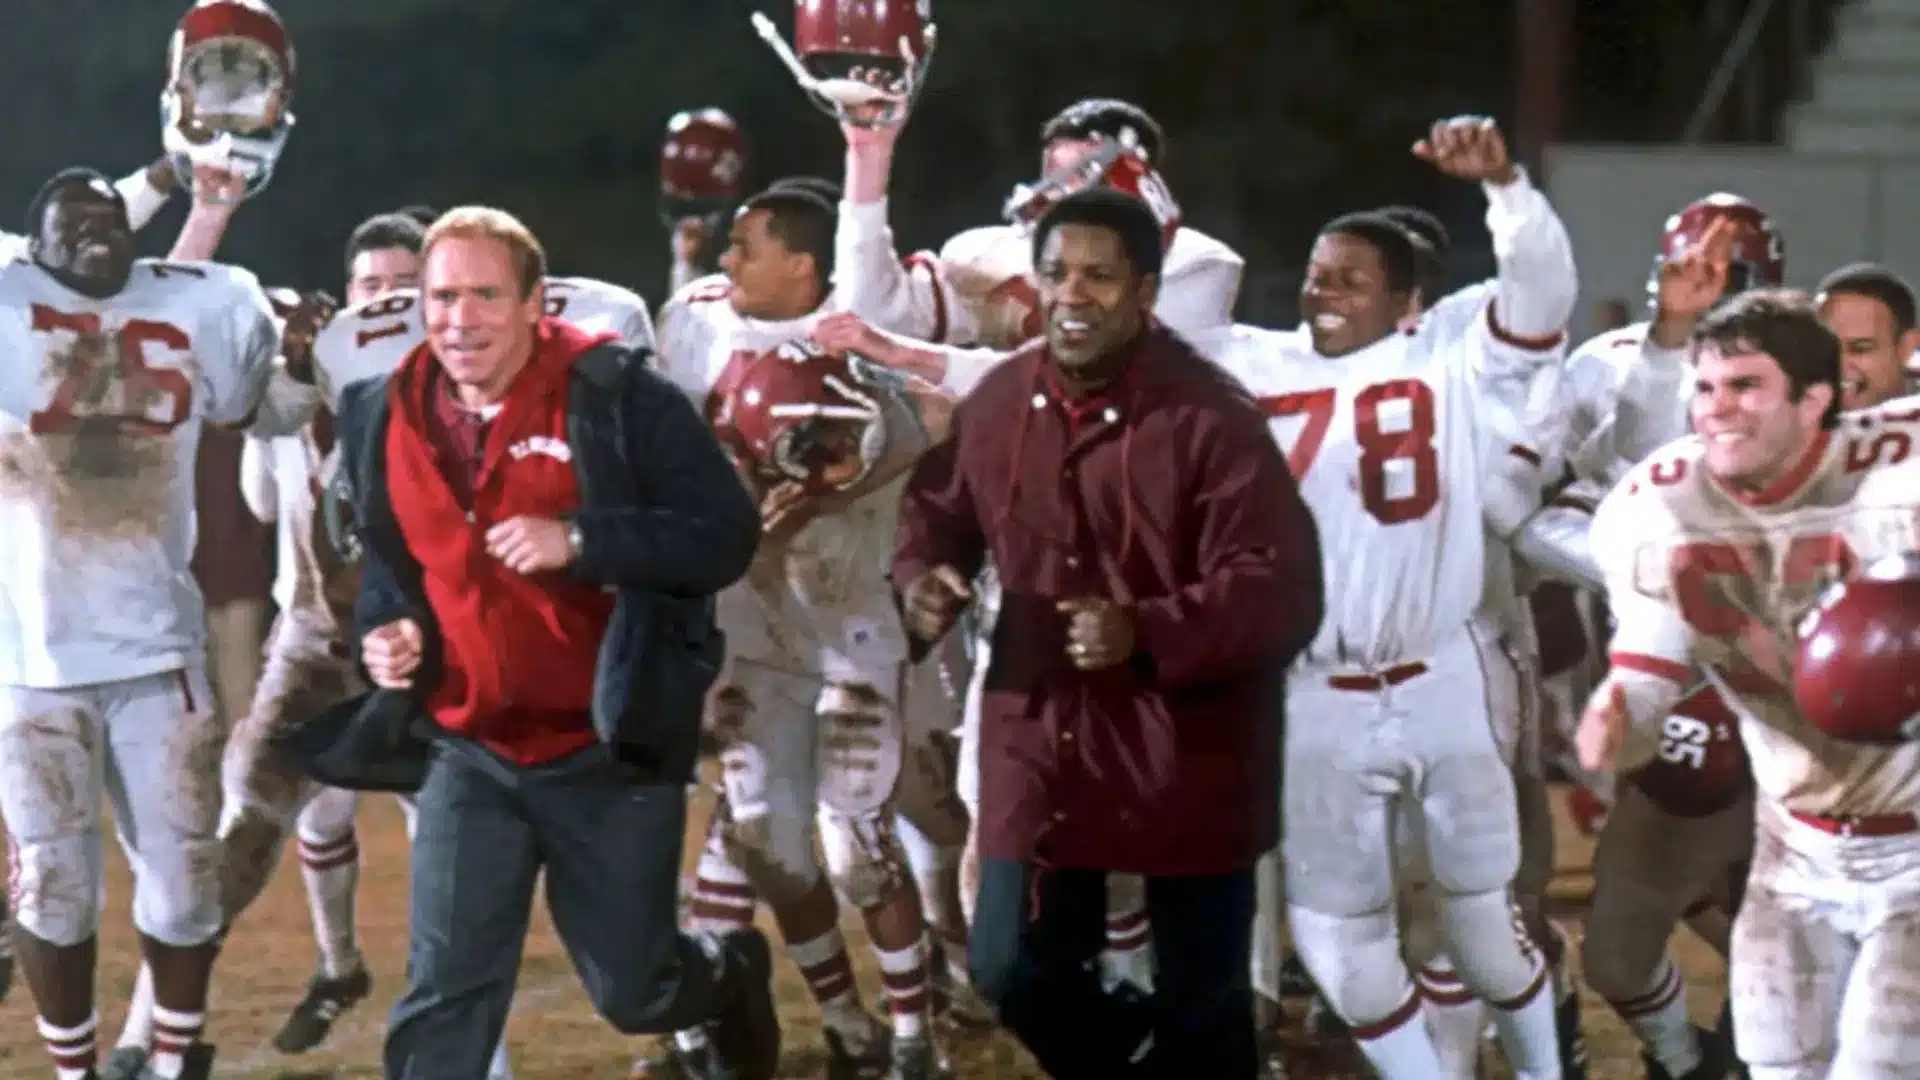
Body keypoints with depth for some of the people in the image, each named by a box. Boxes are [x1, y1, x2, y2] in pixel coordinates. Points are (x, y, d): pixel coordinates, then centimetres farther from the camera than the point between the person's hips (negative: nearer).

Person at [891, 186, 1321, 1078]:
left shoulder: (1209, 418, -18)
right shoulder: (997, 403, 1)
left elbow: (1282, 592, -22)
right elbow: (939, 507, 19)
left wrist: (1148, 633, -35)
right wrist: (923, 577, -4)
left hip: (1187, 755, -5)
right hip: (1041, 745, 5)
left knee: (1199, 1000, 7)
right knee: (1014, 972, 9)